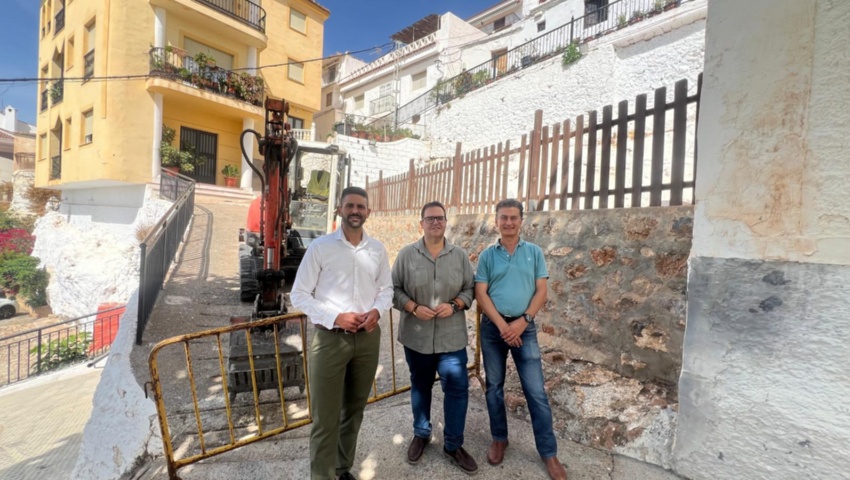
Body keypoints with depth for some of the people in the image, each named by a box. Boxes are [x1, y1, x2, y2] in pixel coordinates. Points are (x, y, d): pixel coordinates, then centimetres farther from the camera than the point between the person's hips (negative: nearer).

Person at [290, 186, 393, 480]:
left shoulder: (377, 249, 3)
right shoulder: (320, 246, -7)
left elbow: (386, 288, 11)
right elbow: (299, 295, -6)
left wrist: (377, 311, -9)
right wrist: (335, 318, -17)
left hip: (368, 337, 4)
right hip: (330, 338, -4)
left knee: (354, 411, 20)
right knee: (325, 419, 4)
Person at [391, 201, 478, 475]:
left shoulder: (460, 255, 0)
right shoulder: (407, 254, -4)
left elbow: (469, 289, 3)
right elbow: (394, 289, -2)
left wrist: (454, 305, -14)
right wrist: (414, 308, -15)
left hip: (451, 337, 1)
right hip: (416, 336, 0)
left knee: (458, 388, 4)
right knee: (420, 386, 18)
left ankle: (453, 445, 26)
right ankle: (421, 434, 41)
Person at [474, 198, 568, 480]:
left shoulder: (534, 252, 2)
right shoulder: (487, 255, 1)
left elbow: (541, 291, -1)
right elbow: (480, 294, -4)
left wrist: (522, 321, -12)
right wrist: (501, 324, -13)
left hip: (524, 326, 0)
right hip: (492, 327, 1)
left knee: (536, 391, 3)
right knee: (494, 386, 12)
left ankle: (548, 452, 20)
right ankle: (499, 439, 31)